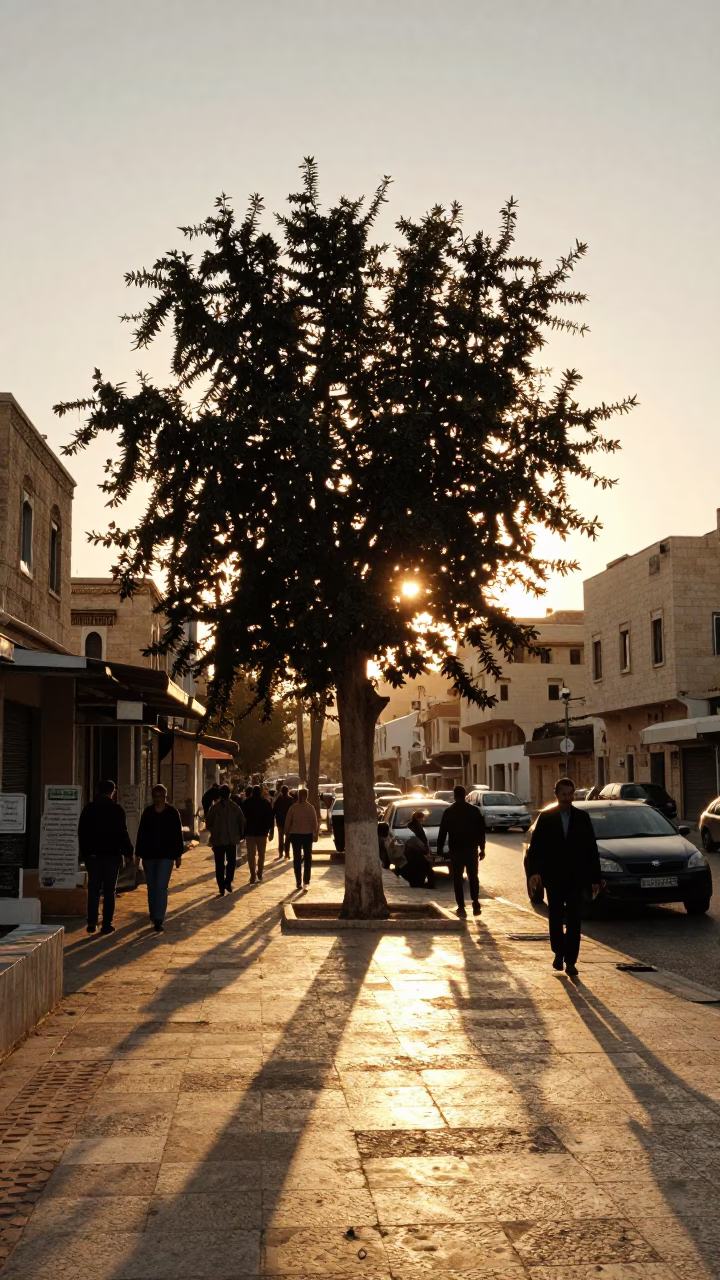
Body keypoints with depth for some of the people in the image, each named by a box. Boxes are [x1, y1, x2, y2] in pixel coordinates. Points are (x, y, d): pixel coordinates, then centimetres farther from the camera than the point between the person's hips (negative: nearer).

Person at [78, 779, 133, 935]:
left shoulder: (88, 809, 4)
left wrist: (83, 853, 14)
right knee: (109, 890, 3)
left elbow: (81, 833, 7)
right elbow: (123, 833, -8)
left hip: (92, 854, 3)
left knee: (93, 889, 10)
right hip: (112, 854, -3)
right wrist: (128, 852, 1)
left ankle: (92, 923, 3)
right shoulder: (116, 810, -7)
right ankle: (107, 924, 2)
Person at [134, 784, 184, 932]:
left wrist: (178, 855, -1)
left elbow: (178, 835, 0)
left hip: (166, 855, -3)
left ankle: (158, 920, -12)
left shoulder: (172, 813, -3)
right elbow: (141, 833, 5)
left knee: (161, 887, -10)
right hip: (149, 854, 3)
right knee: (152, 887, 13)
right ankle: (153, 915, 29)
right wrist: (138, 853, 4)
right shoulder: (147, 812, 2)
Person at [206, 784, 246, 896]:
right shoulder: (235, 807, -4)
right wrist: (239, 835, 9)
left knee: (219, 865, 6)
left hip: (218, 839, 0)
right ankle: (228, 882, -1)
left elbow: (208, 822, -1)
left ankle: (221, 888, 1)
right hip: (232, 839, 0)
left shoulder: (215, 807, -4)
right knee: (231, 861, 16)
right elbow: (242, 822, -4)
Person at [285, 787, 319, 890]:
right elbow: (314, 822, -6)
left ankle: (298, 882, 7)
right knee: (307, 858, 8)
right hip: (307, 834, -1)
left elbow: (288, 822, 0)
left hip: (295, 835, 1)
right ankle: (306, 881, 0)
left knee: (297, 858, 8)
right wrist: (315, 833, 4)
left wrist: (287, 833, 11)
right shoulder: (310, 808, -7)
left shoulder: (293, 808, -3)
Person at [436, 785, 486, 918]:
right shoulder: (474, 810, 1)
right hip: (472, 849, 2)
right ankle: (476, 905, 9)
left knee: (457, 879, 3)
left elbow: (442, 832, -4)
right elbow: (481, 830, 3)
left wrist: (439, 851, 2)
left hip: (456, 850, -2)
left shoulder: (448, 812, -3)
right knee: (473, 878, 14)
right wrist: (482, 848, 9)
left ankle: (461, 908, -2)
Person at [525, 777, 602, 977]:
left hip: (576, 877, 0)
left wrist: (596, 878, 0)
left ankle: (570, 961, 3)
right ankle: (558, 952, 27)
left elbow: (591, 849, 4)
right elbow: (535, 847, -3)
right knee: (556, 918, 7)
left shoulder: (582, 817, 3)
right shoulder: (546, 817, 0)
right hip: (554, 878, 0)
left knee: (573, 920, -1)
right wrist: (533, 871, -18)